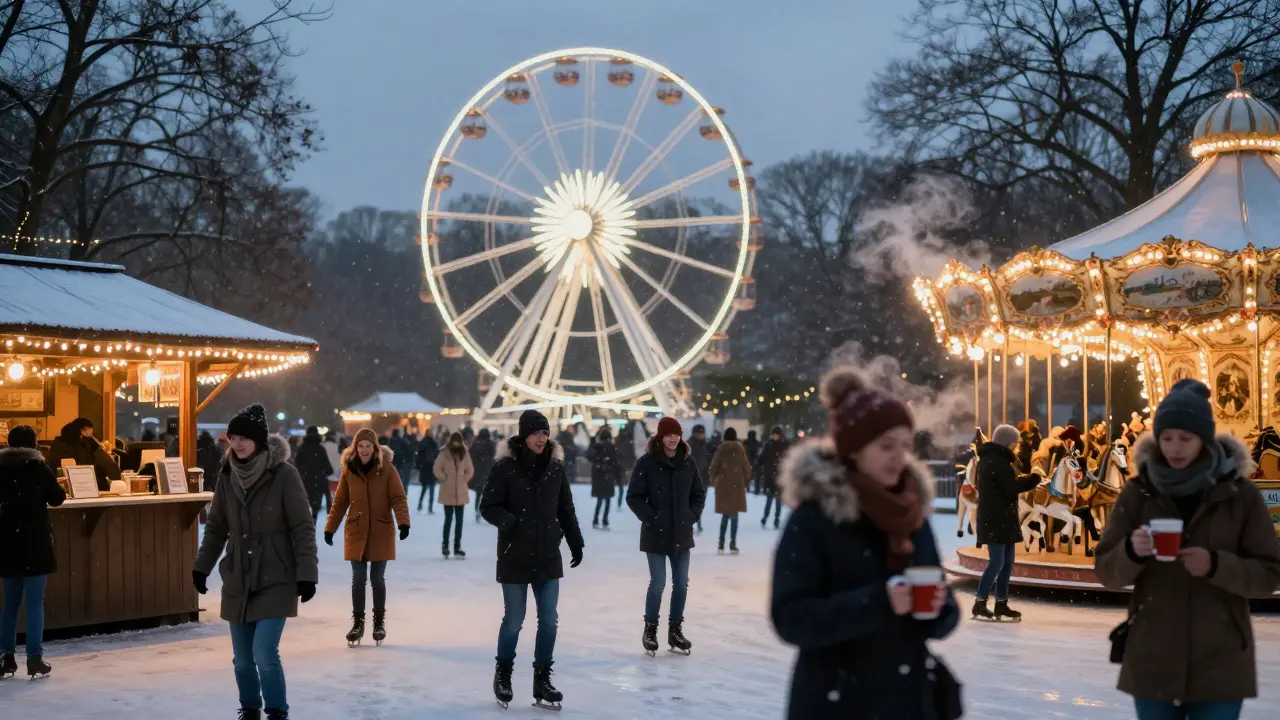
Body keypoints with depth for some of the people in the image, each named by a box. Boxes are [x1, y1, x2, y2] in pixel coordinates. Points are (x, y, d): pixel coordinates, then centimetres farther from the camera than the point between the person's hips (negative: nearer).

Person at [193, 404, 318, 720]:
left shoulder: (284, 474, -13)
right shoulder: (227, 475, 1)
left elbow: (303, 528, -11)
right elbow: (216, 527, 12)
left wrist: (307, 573, -16)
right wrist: (202, 566, 10)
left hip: (276, 581, -5)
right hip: (237, 581, 5)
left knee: (265, 654, -13)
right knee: (242, 658, 10)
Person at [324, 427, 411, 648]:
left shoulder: (387, 469, -8)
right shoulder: (349, 470, -1)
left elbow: (399, 498, -10)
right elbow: (340, 502, 4)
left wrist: (403, 522, -25)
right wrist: (330, 528, 1)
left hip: (381, 533, -2)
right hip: (356, 533, 2)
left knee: (378, 579, 6)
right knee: (358, 579, 3)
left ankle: (379, 623, 20)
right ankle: (357, 623, 13)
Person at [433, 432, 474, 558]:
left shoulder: (465, 453, 0)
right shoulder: (445, 453, -9)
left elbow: (470, 470, 10)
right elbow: (436, 469, -6)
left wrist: (464, 479, -1)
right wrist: (444, 479, -7)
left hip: (461, 493, 3)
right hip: (448, 493, -3)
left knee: (459, 520, 7)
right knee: (448, 519, 0)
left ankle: (457, 547, 13)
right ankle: (445, 545, 11)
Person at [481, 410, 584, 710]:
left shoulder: (555, 467, 1)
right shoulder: (505, 468, -11)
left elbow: (566, 509, 11)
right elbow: (488, 507, -8)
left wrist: (576, 542, 13)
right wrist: (509, 521, -25)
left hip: (548, 557, 4)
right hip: (515, 558, -4)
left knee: (548, 620, 4)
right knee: (514, 620, 4)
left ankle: (542, 679, 15)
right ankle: (503, 673, 26)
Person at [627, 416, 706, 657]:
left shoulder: (688, 462, 2)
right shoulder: (646, 463, -10)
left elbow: (699, 493, 12)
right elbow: (634, 497, -8)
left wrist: (692, 516, 0)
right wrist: (650, 518, -13)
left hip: (682, 534, 4)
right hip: (656, 535, -4)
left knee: (681, 583, 8)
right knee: (658, 583, -5)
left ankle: (675, 630, 21)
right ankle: (650, 629, 12)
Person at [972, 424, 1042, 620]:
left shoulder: (991, 458, 18)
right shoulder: (997, 460, -15)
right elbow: (1011, 487, -20)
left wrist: (1028, 481, 5)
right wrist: (1035, 478, -11)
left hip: (1002, 518, 10)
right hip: (996, 519, -10)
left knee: (1007, 562, 11)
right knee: (997, 562, -9)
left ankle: (1001, 604, 14)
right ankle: (980, 603, -6)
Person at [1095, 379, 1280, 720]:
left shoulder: (1241, 494, -3)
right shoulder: (1138, 493, 1)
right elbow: (1106, 572, 1)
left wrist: (1216, 565, -20)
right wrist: (1131, 552, -21)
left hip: (1220, 665, -1)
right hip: (1151, 662, 1)